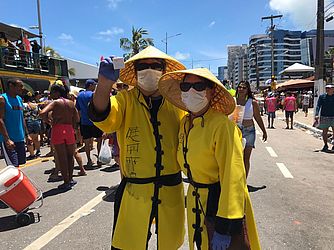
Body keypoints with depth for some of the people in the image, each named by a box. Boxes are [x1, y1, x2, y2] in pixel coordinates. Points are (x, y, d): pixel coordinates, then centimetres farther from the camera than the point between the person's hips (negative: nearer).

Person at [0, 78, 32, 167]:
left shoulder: (19, 99, 13)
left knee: (19, 163, 12)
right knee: (13, 167, -9)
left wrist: (27, 135, 16)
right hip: (8, 139, -7)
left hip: (20, 138, 7)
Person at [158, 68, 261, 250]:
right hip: (196, 203, 7)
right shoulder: (185, 123, 2)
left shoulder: (222, 125, -22)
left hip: (220, 203, -7)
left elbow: (233, 177, -24)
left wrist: (224, 227, -23)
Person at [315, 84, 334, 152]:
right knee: (324, 131, 6)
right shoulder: (322, 96, 3)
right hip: (324, 117, 0)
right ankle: (325, 145, 20)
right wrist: (316, 115, -15)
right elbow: (318, 106, -2)